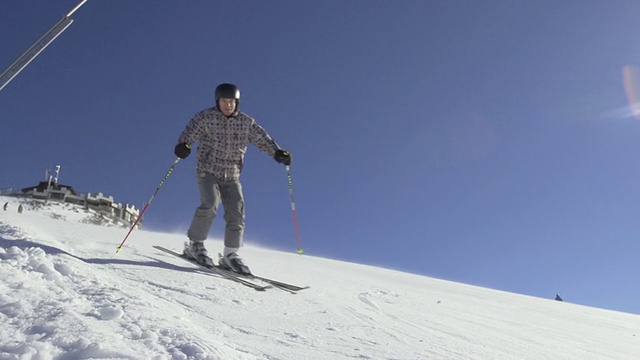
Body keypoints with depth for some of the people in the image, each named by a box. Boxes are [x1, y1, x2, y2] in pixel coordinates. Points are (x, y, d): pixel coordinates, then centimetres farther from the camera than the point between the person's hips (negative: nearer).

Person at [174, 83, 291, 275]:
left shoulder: (246, 122, 4)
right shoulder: (205, 117, -4)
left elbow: (263, 139, 2)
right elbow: (189, 132, -15)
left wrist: (278, 153, -14)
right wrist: (183, 146, -37)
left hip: (232, 176, 4)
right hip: (208, 171, -3)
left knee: (236, 214, -5)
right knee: (210, 205, -22)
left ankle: (230, 255, 6)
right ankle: (194, 244, -3)